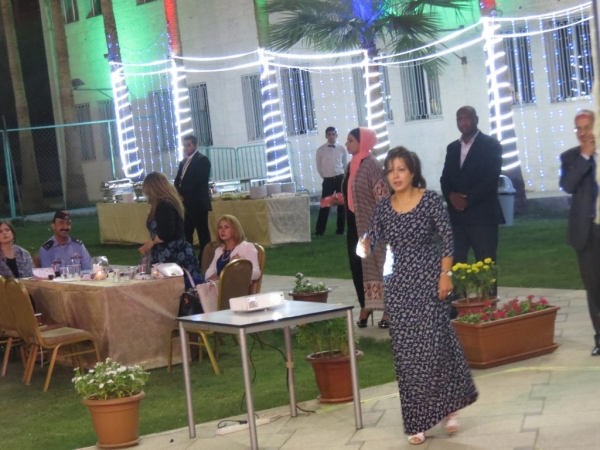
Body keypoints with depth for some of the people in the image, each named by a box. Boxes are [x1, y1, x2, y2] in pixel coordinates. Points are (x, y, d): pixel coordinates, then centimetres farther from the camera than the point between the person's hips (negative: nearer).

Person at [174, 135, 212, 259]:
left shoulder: (202, 160, -7)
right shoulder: (183, 162, 18)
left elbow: (197, 181, -18)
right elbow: (178, 180, 15)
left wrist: (183, 192, -13)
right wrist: (180, 193, -5)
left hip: (198, 203, -8)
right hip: (187, 204, 8)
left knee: (203, 233, -3)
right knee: (186, 232, 9)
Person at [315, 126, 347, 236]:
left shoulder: (342, 149, 3)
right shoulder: (321, 150, -2)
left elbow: (345, 165, 12)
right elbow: (319, 166, 6)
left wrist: (342, 177, 8)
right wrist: (325, 177, 6)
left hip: (340, 179, 2)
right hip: (328, 180, -2)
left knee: (342, 204, 6)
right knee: (325, 205, -3)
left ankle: (340, 229, 14)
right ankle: (320, 230, -1)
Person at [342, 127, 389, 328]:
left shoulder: (371, 165, -15)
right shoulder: (351, 165, 11)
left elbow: (383, 197, -18)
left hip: (370, 224, -8)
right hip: (354, 224, 8)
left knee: (376, 264, -2)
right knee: (357, 265, 9)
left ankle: (388, 309, 6)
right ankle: (365, 306, 18)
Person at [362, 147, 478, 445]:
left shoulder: (430, 200, -6)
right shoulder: (383, 208, 4)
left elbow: (447, 237, -7)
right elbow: (372, 238, 4)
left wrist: (446, 274, -12)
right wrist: (365, 245, -19)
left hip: (429, 282, -3)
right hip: (399, 286, 3)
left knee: (434, 347, -4)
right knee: (406, 353, 4)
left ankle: (448, 407, 17)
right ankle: (416, 421, 12)